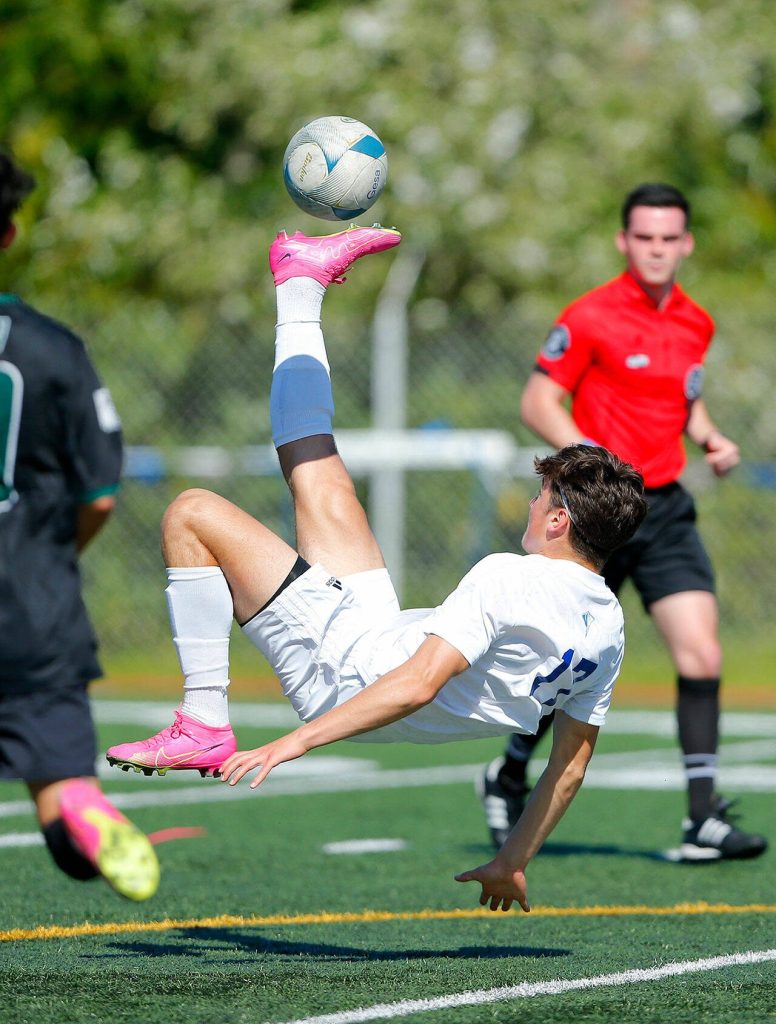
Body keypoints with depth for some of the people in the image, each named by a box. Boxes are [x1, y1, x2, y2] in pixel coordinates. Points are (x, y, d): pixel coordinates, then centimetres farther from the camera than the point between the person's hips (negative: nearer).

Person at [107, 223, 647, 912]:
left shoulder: (509, 581, -29)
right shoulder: (607, 629, -5)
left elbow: (417, 685, -37)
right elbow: (570, 766, 2)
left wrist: (296, 742, -35)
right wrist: (512, 863, 15)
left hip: (343, 667, -8)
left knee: (193, 514, -10)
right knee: (315, 468, 18)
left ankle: (205, 726, -6)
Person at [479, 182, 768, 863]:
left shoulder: (696, 324, 10)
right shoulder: (590, 317, -8)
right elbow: (538, 403, -8)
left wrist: (710, 437, 5)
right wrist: (589, 454, -23)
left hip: (666, 509, 5)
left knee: (701, 655, -9)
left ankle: (704, 822, -8)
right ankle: (509, 778, 30)